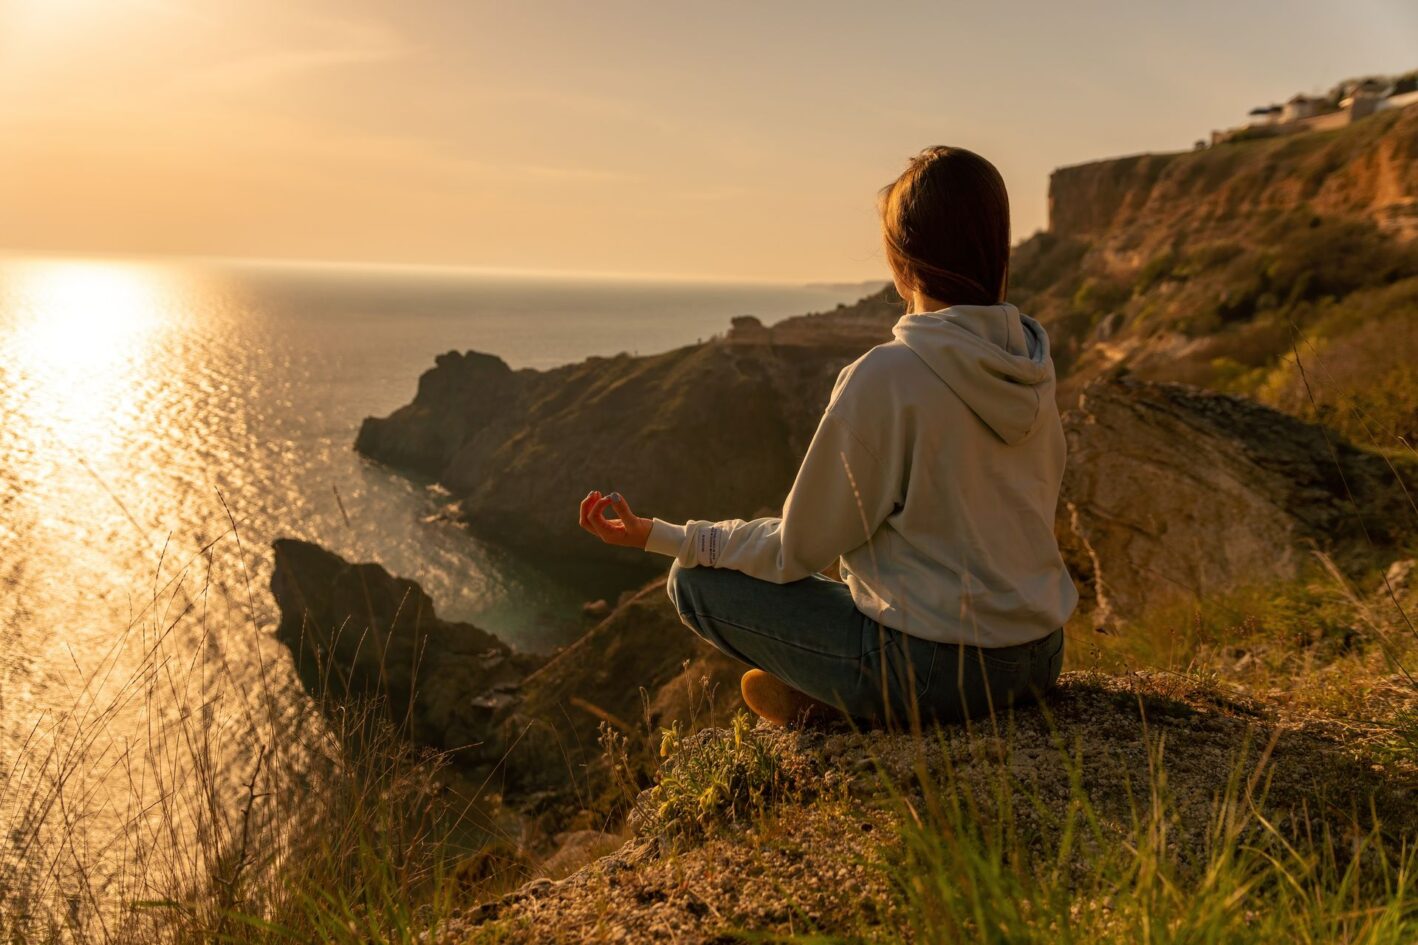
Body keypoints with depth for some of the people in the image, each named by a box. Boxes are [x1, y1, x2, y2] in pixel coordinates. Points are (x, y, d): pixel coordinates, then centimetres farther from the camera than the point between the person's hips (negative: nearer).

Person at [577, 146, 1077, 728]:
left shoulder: (882, 378, -21)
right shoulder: (1032, 363, 0)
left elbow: (796, 549, -12)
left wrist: (655, 536, -2)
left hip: (937, 670, -7)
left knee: (695, 581, 2)